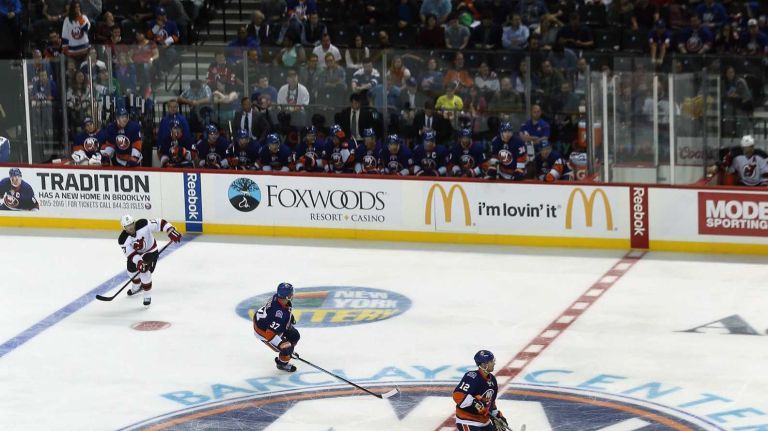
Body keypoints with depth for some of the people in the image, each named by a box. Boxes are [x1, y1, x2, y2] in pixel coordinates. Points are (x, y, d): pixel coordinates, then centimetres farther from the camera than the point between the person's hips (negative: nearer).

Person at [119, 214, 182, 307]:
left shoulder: (143, 224, -33)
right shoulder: (123, 239, -27)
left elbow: (159, 223, -29)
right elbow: (130, 253, -28)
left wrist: (170, 231, -40)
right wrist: (138, 261, -45)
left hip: (150, 251, -4)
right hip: (136, 254, 4)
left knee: (145, 273, -17)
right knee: (132, 270, 17)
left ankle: (147, 296, 2)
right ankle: (137, 287, 52)